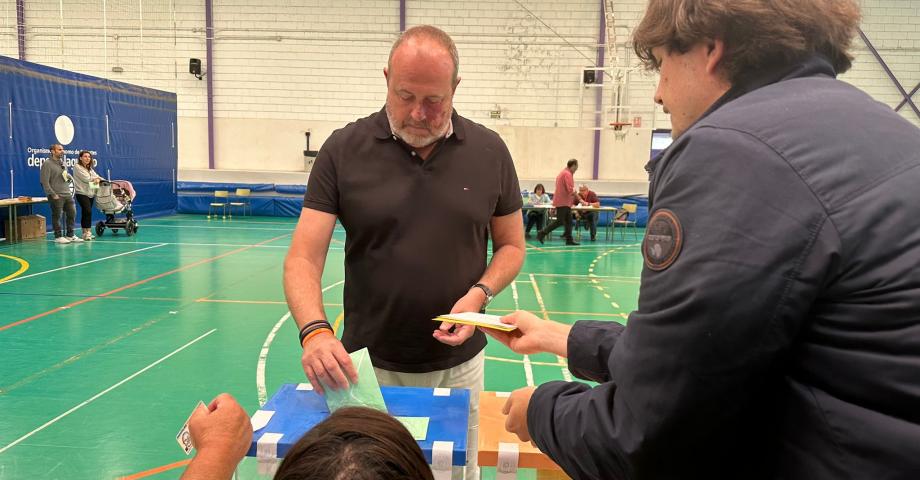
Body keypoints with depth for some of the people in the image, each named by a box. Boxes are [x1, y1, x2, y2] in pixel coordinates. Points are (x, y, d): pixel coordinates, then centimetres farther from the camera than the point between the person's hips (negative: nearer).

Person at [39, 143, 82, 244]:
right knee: (57, 216, -1)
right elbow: (45, 181, -13)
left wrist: (69, 177, 9)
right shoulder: (47, 164, -7)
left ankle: (70, 235, 17)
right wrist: (53, 194, -16)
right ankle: (58, 237, 7)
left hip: (67, 194, 7)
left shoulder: (62, 163, 16)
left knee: (72, 213, 7)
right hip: (56, 196, -7)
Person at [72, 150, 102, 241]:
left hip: (90, 193, 7)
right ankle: (87, 232, -18)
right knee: (88, 211, -18)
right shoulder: (77, 167, -5)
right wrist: (95, 178, 2)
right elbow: (86, 178, -14)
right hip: (82, 193, -7)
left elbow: (96, 176, 9)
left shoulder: (90, 168, 19)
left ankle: (85, 233, 12)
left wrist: (98, 179, -15)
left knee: (85, 213, 10)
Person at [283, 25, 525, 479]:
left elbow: (511, 245, 6)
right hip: (369, 365, -1)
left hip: (458, 364, 2)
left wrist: (479, 294, -13)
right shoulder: (344, 150, -8)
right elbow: (303, 258, -11)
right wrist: (315, 331, -29)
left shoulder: (490, 151, -3)